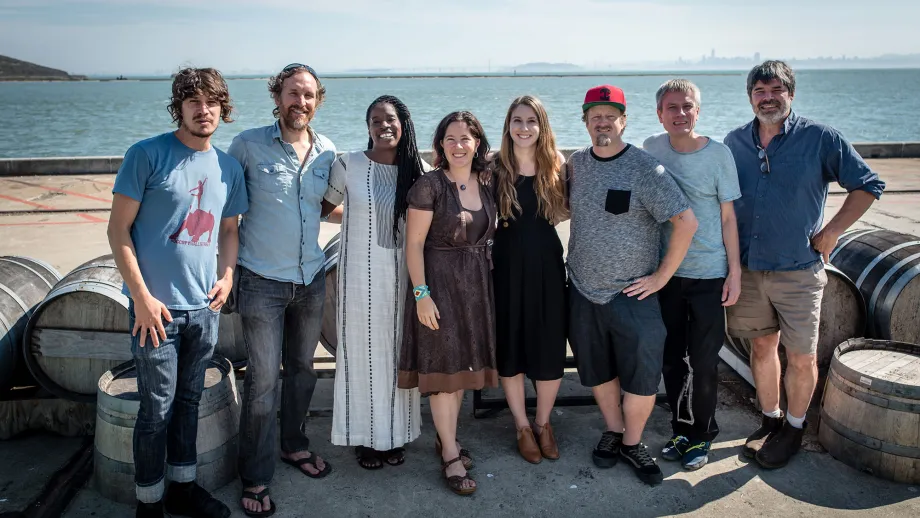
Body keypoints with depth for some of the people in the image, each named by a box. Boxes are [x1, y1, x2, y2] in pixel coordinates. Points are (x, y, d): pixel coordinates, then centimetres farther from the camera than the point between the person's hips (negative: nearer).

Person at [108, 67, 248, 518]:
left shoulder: (229, 168, 7)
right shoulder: (147, 155, -9)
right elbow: (118, 230, -9)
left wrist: (227, 275, 2)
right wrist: (142, 296, -13)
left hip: (205, 307, 5)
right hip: (156, 306, -5)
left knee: (189, 401, 17)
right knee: (158, 409, 3)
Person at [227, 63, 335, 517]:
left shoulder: (327, 152, 4)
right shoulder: (249, 144, -8)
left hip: (311, 278, 4)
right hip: (262, 281, -4)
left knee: (302, 368, 17)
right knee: (262, 381, -1)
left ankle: (293, 445, 39)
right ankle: (255, 479, 14)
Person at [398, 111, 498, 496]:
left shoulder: (486, 184, 6)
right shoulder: (429, 185, -10)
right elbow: (414, 244, -12)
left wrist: (487, 282, 8)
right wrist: (421, 294, -17)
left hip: (477, 284, 6)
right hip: (439, 281, -6)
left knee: (463, 365, 14)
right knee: (444, 367, 0)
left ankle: (446, 439, 31)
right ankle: (450, 457, 11)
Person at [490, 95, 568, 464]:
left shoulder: (556, 166, 0)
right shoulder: (495, 168, -3)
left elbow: (565, 212, 10)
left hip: (547, 264, 1)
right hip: (508, 265, -1)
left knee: (550, 349, 6)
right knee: (510, 347, 7)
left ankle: (543, 423, 29)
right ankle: (522, 427, 26)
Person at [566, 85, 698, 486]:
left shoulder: (644, 168, -13)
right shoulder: (576, 164, 3)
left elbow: (686, 221, -17)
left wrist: (662, 276, -14)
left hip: (631, 295, -4)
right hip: (583, 291, 4)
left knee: (641, 378, 3)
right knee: (597, 372, 16)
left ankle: (632, 442, 26)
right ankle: (613, 431, 37)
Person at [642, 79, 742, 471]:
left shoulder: (718, 153, -7)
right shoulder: (652, 148, 1)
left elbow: (728, 216, -3)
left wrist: (735, 271, -4)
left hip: (709, 276, -3)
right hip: (666, 273, 3)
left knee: (703, 362, 3)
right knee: (671, 358, 11)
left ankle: (702, 436, 22)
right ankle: (681, 430, 29)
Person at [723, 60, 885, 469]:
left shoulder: (821, 139, -6)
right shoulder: (734, 142, 4)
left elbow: (868, 185, 1)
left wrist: (832, 231, -7)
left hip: (798, 270, -3)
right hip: (748, 268, 3)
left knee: (801, 357, 4)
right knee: (762, 346, 14)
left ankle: (794, 428, 25)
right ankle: (770, 421, 30)